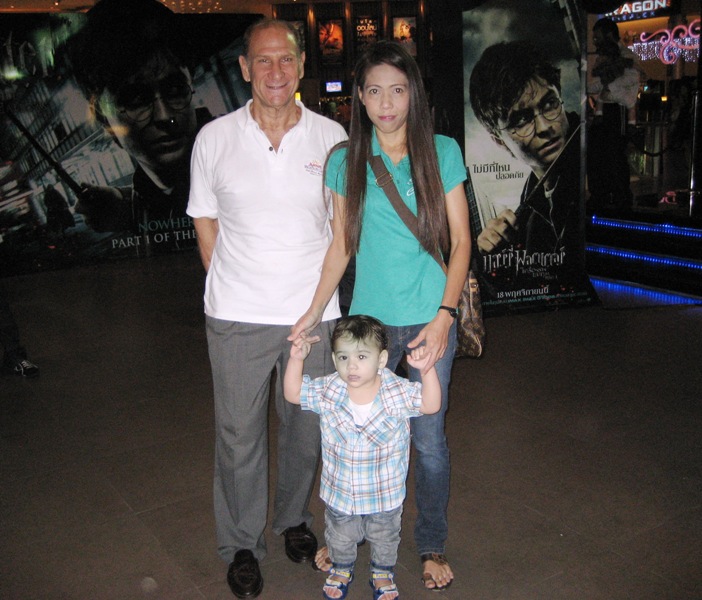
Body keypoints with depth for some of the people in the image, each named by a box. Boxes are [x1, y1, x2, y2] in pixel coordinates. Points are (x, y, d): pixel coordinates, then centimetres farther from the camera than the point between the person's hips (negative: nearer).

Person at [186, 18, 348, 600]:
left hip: (313, 312, 1)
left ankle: (294, 519, 42)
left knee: (305, 428, 15)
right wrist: (233, 284, 4)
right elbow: (205, 221, 8)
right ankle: (242, 545, 30)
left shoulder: (331, 137, 0)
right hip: (237, 316, -1)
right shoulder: (214, 138, -2)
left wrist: (318, 283, 6)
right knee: (239, 436, 8)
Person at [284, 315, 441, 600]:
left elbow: (430, 405, -24)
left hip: (385, 494, -1)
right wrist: (296, 359, -24)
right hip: (340, 491, 1)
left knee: (385, 538, 24)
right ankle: (341, 568, 56)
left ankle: (383, 573, 53)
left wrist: (427, 370, -40)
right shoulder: (328, 390, -16)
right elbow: (293, 393, -10)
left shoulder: (397, 391, -19)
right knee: (340, 538, 26)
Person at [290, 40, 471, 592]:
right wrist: (315, 310, 0)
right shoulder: (346, 160, 3)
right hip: (368, 318, 2)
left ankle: (432, 545, 31)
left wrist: (445, 314, -12)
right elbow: (342, 243, 7)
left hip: (429, 319, -1)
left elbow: (461, 240, -1)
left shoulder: (442, 152, -1)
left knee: (429, 439, 8)